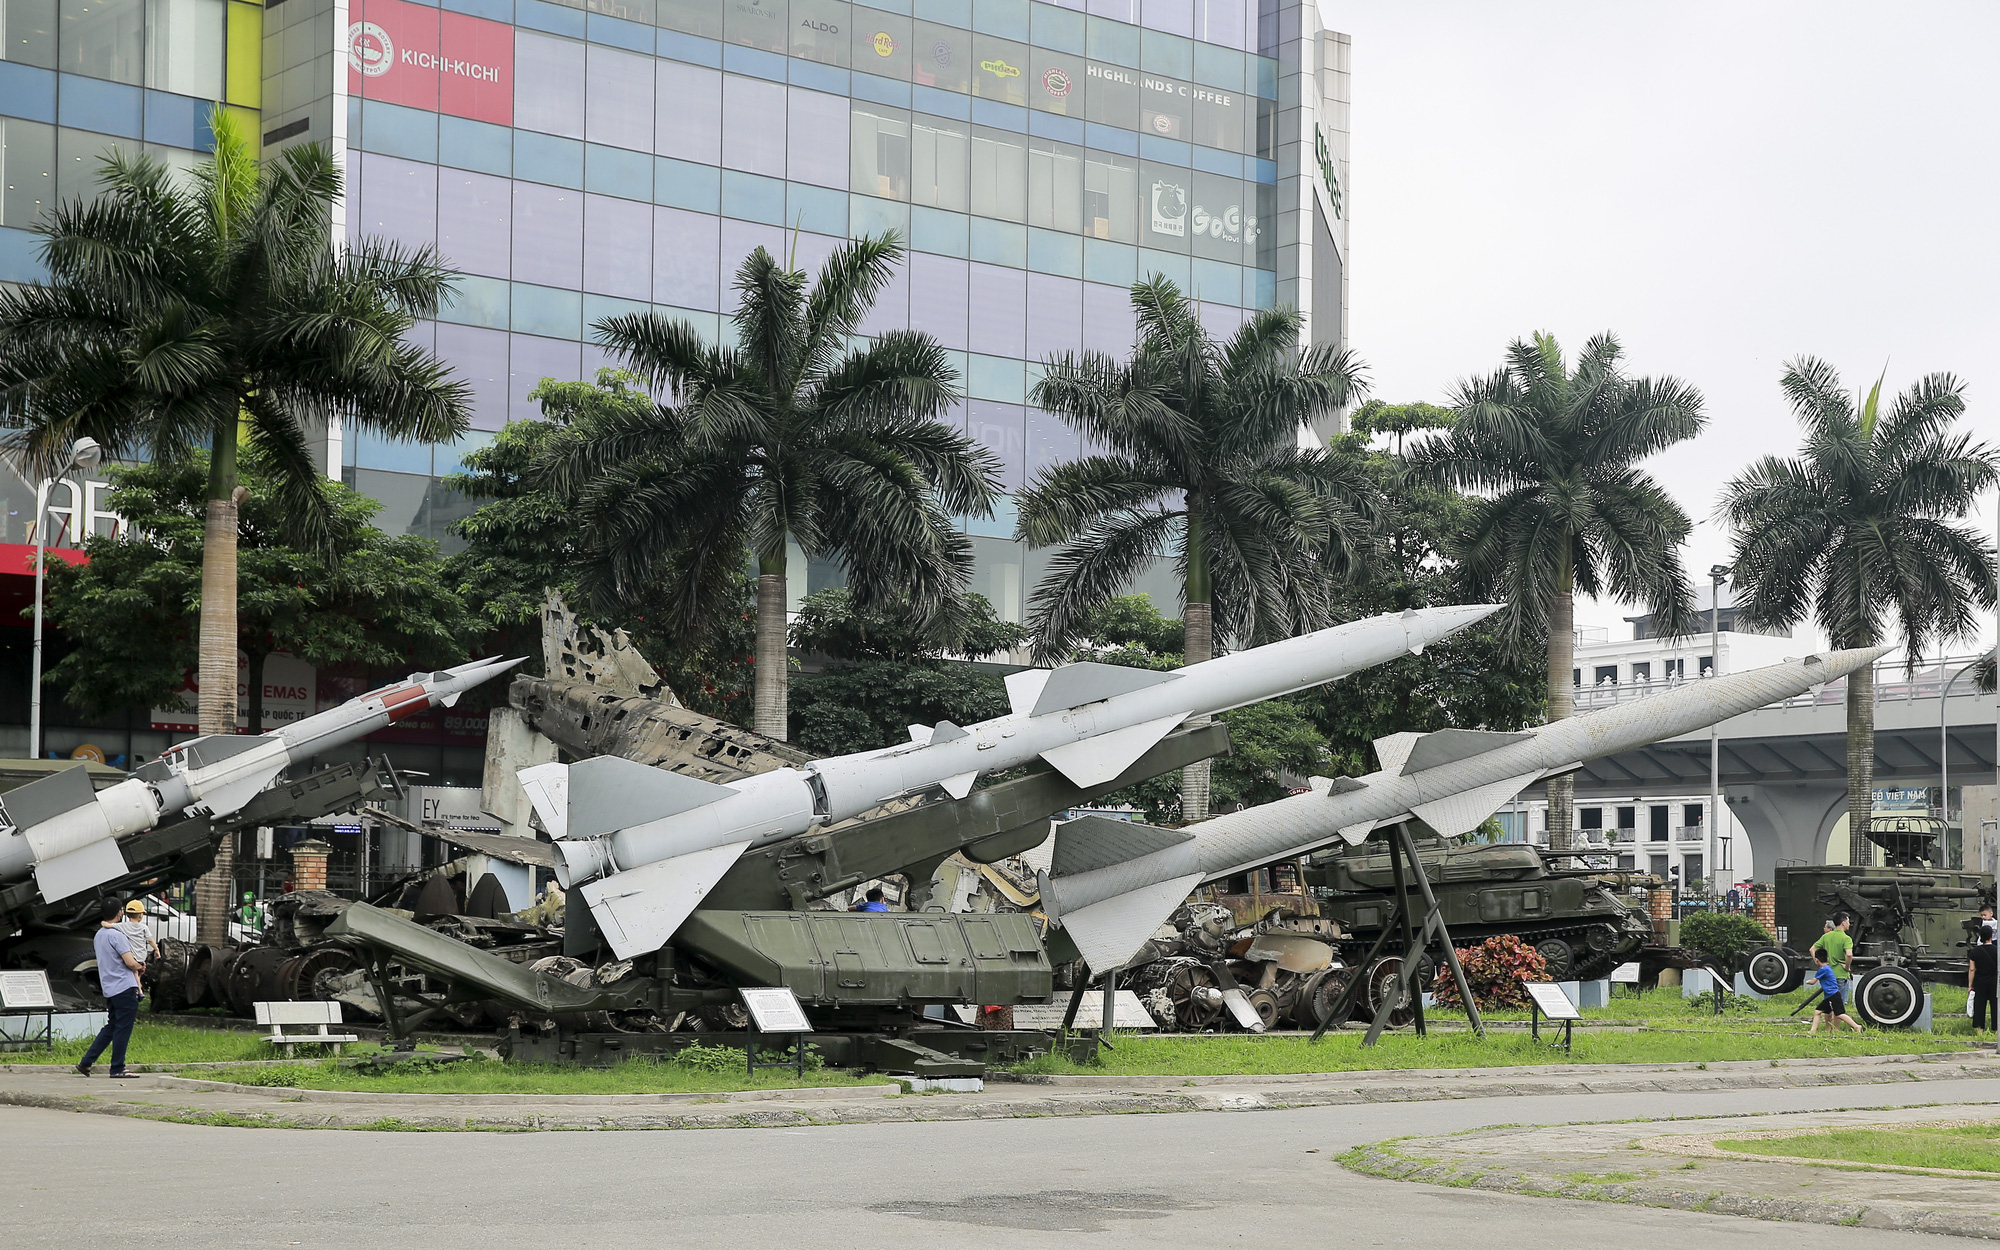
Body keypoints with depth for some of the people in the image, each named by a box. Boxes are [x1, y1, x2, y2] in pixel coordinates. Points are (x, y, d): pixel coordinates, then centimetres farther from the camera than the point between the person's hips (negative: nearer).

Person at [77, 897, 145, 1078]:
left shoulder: (99, 935, 15)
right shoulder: (116, 934, -14)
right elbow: (130, 962, -19)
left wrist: (135, 965, 17)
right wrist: (139, 967, 3)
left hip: (110, 989, 9)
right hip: (125, 987, -9)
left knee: (111, 1027, 15)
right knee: (122, 1029, -3)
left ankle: (86, 1062, 13)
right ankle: (117, 1069, 0)